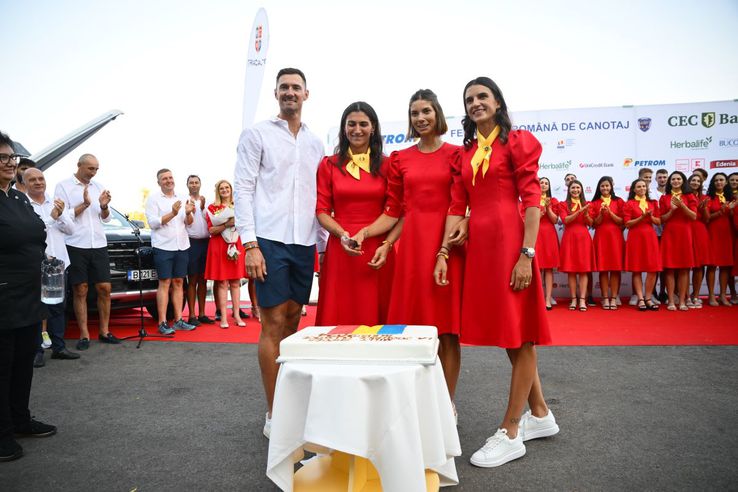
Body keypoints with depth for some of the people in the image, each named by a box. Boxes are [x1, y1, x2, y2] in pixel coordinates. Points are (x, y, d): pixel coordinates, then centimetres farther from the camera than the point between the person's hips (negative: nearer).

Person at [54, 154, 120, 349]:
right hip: (76, 246, -4)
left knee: (104, 289, 3)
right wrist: (84, 204, -16)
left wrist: (104, 207, -7)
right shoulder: (63, 186, 0)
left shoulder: (99, 187, 12)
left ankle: (104, 332, 13)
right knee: (80, 291, 2)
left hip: (99, 245, 4)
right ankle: (84, 335, 9)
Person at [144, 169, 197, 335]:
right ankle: (162, 323, -2)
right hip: (163, 247, -4)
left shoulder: (181, 198, 13)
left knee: (178, 283, 7)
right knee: (164, 283, -5)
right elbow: (152, 222, -9)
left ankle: (178, 320, 12)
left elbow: (188, 223, 10)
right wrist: (172, 214, -20)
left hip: (182, 246, 5)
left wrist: (188, 213, -12)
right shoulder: (153, 198, 1)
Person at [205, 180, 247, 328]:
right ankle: (223, 317, 0)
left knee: (236, 282, 3)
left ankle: (236, 315, 8)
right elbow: (211, 230, -4)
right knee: (222, 283, -4)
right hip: (219, 247, -3)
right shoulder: (212, 207, 5)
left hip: (236, 246, 3)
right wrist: (227, 224, -18)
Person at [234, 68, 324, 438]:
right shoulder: (257, 134, 3)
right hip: (270, 241, -5)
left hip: (304, 243, 5)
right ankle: (273, 414, 7)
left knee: (292, 322, 10)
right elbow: (243, 189, -5)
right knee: (273, 325, -3)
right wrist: (249, 244, -13)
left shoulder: (315, 143, 16)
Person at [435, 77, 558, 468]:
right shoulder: (464, 153, 16)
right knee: (509, 333, 14)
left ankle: (510, 433, 12)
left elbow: (532, 201, -8)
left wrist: (527, 255, -16)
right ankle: (540, 415, 31)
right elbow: (457, 206, 10)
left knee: (519, 334, 1)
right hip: (477, 245, 7)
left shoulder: (517, 142, 0)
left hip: (510, 242, -7)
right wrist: (443, 252, 1)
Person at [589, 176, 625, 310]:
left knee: (615, 268, -1)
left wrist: (610, 212, -13)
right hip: (601, 237, 0)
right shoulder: (594, 203, 8)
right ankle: (605, 298, 3)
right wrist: (601, 213, -14)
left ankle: (614, 298, 3)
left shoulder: (618, 201, 7)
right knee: (603, 268, -1)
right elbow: (594, 224, 2)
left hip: (615, 237, 0)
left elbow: (621, 221, 0)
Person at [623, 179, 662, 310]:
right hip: (635, 237, -3)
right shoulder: (629, 204, 2)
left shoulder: (653, 203, 14)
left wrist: (651, 216, -8)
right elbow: (627, 224, -5)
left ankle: (648, 298, 7)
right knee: (637, 269, -2)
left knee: (653, 269, -2)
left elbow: (658, 222, 11)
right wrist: (642, 217, -15)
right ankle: (640, 299, 2)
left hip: (650, 237, 3)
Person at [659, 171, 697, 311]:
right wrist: (672, 210, -11)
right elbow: (661, 219, 5)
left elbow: (694, 216, -1)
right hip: (669, 234, 0)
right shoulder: (664, 198, 8)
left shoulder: (689, 196, 8)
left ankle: (682, 301, 4)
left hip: (684, 234, 0)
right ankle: (671, 301, 0)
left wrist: (682, 205, -14)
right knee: (670, 268, -3)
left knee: (684, 268, 0)